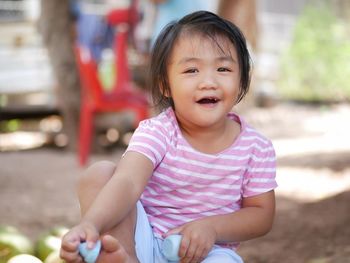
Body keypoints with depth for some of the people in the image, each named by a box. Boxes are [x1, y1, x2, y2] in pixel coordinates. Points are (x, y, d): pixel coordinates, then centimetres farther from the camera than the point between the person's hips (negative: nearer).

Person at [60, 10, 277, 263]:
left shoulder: (257, 148, -7)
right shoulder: (157, 132, -15)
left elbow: (262, 214, 0)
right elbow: (127, 182, -33)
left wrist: (212, 227, -20)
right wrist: (90, 224, -54)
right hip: (144, 240, 0)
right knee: (100, 172, -21)